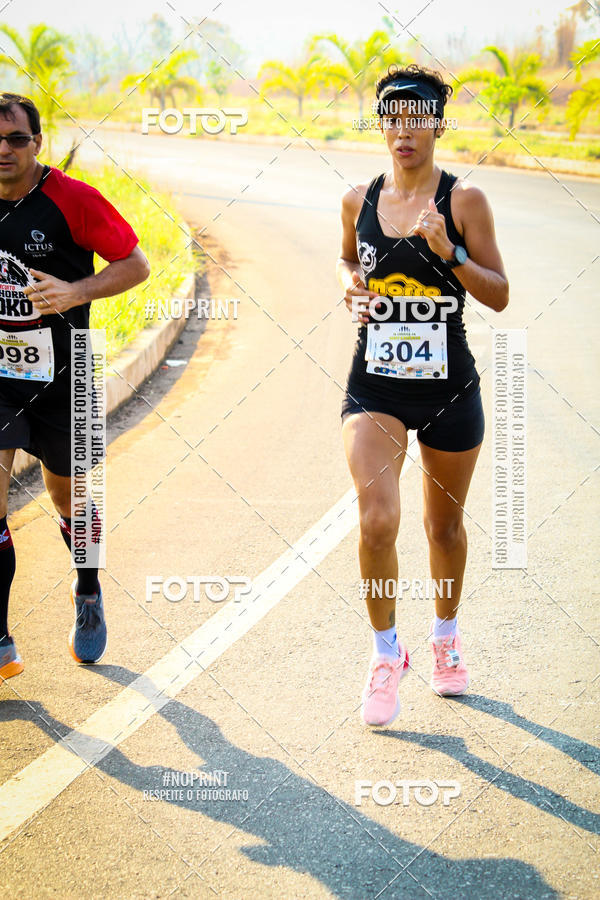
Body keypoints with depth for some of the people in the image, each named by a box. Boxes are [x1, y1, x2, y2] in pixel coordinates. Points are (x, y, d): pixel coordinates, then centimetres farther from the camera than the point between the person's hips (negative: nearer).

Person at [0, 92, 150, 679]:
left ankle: (88, 593, 45)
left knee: (68, 500, 14)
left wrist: (76, 292, -23)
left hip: (60, 378, -2)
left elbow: (135, 264, -9)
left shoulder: (71, 200, -12)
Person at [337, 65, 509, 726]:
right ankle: (386, 654, 5)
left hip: (448, 387, -1)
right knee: (377, 521, -16)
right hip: (374, 386, 1)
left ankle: (446, 636, 41)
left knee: (445, 524, 15)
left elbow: (499, 296, -6)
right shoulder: (359, 200, 2)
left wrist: (447, 251, -20)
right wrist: (350, 287, 1)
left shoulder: (464, 201, -7)